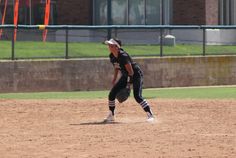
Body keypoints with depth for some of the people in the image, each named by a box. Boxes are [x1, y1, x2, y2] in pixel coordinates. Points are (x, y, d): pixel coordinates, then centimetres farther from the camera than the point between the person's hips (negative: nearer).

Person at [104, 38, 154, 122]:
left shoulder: (123, 56, -28)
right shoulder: (112, 57, -4)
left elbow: (131, 71, -25)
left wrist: (128, 85, -24)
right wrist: (114, 80, 12)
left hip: (136, 74, -8)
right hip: (125, 76, 9)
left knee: (137, 96, -21)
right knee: (112, 93, 1)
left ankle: (150, 114, -12)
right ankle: (111, 115, 13)